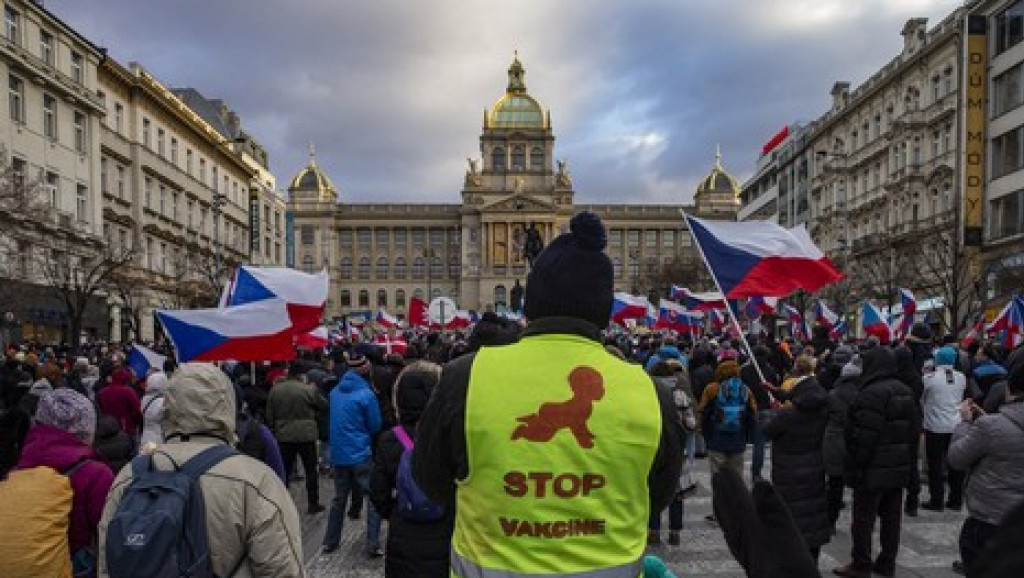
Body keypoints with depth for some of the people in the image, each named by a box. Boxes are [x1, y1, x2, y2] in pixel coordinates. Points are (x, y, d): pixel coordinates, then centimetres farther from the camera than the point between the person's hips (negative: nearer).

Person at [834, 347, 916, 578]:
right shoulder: (905, 391, 9)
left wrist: (855, 468, -16)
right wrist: (905, 457, 23)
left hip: (874, 470, -9)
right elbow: (911, 430, 16)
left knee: (863, 518, 2)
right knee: (891, 516, 15)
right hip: (899, 467, 9)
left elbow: (865, 437, -23)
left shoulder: (872, 394, -21)